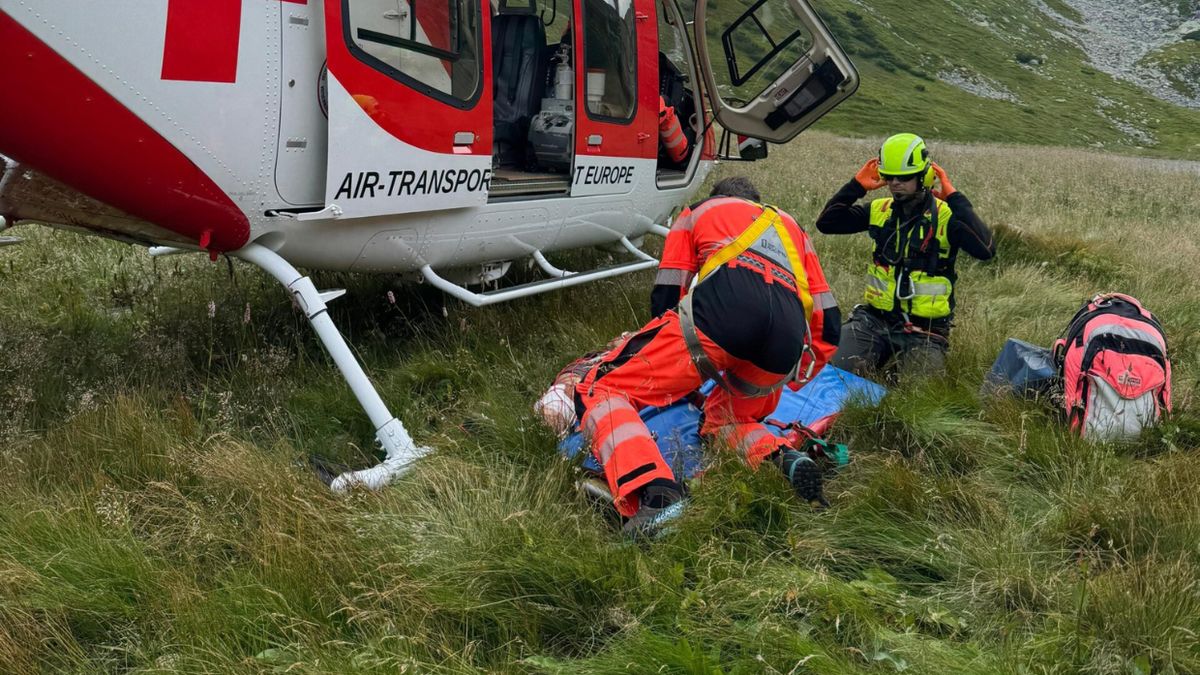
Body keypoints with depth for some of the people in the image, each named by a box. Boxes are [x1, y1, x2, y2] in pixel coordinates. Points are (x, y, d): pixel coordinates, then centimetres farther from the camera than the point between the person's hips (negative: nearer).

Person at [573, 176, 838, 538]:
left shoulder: (697, 212, 34)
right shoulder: (792, 227, 42)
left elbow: (665, 297, 26)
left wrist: (676, 380, 39)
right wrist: (789, 378, 48)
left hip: (722, 305, -4)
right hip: (787, 341, 5)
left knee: (599, 391, 3)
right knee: (722, 419, 30)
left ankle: (656, 497, -24)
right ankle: (784, 459, -2)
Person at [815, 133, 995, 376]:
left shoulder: (946, 216, -9)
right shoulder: (879, 210, 6)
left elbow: (986, 250, -25)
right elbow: (826, 223, 6)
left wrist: (954, 199, -22)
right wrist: (857, 186, -3)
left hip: (924, 330, -3)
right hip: (874, 318, 3)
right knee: (841, 372, -16)